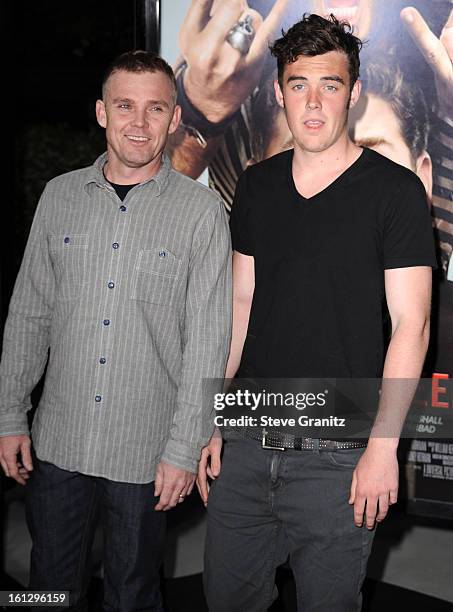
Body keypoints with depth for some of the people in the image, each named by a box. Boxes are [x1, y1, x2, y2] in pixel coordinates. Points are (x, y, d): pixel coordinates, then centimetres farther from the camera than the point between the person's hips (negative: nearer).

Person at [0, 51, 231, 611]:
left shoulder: (202, 211, -7)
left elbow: (208, 340, -8)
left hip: (145, 453, -3)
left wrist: (185, 450, -11)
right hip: (57, 444, 3)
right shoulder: (60, 195, 4)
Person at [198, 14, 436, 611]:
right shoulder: (257, 185, 8)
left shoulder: (396, 190, -7)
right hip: (245, 443, 4)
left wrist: (383, 445, -14)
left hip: (337, 456, -4)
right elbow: (241, 305, 11)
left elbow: (411, 324, -9)